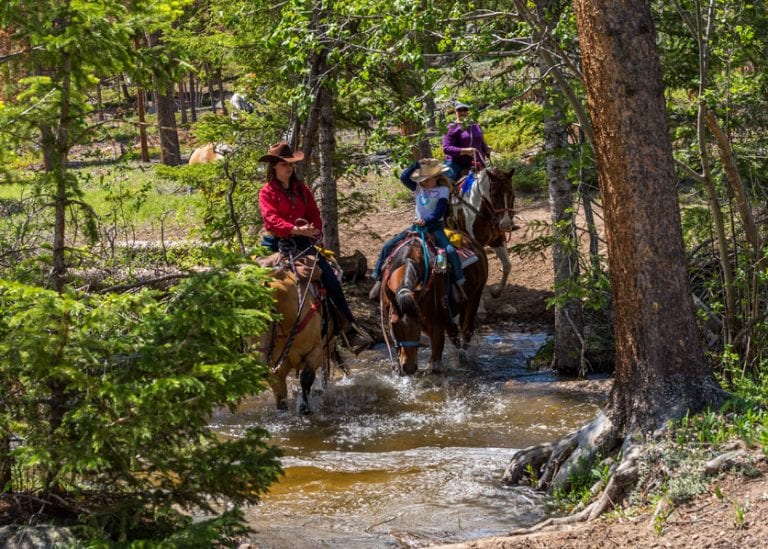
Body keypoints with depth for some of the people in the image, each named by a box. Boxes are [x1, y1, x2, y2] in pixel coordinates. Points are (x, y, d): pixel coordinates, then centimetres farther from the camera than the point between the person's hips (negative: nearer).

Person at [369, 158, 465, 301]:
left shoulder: (442, 190, -6)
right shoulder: (419, 188, 6)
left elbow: (439, 213, -18)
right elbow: (404, 177, -8)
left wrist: (426, 220, -35)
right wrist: (417, 164, -14)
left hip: (435, 226, -5)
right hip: (417, 225, 5)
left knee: (450, 251, -29)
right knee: (388, 245, -7)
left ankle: (460, 284, -18)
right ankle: (379, 279, 1)